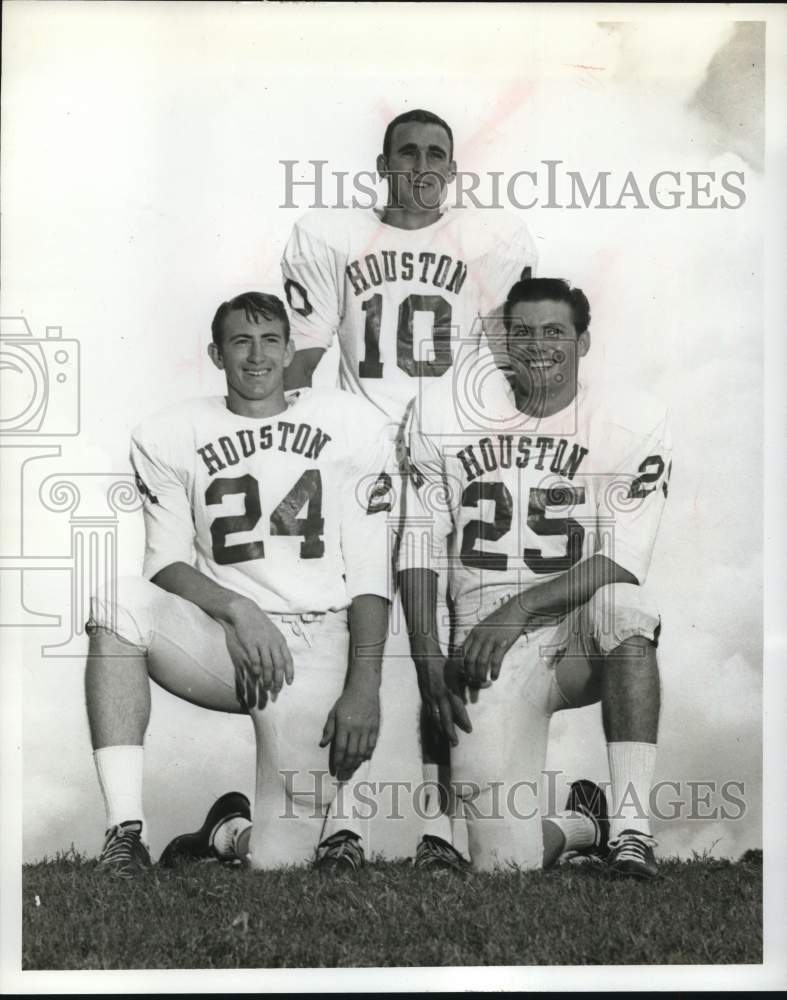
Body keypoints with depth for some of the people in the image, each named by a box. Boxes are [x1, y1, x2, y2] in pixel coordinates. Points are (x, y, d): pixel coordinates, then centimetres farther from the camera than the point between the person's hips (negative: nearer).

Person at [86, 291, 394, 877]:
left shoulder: (348, 425, 4)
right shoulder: (169, 437, 7)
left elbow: (370, 571, 1)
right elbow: (167, 564, 0)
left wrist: (364, 685, -9)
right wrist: (237, 609, -19)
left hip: (318, 642, -1)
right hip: (221, 634, 1)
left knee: (281, 861, -14)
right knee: (122, 605, -31)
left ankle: (232, 831, 26)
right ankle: (126, 833, -24)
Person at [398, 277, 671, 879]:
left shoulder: (632, 423, -2)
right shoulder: (443, 416, 3)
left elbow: (621, 565, -8)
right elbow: (421, 546, 6)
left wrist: (521, 607, -19)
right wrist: (429, 660, -2)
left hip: (585, 636, 0)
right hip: (489, 648, 0)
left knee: (622, 609, -38)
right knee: (507, 863, -15)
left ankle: (632, 829, -31)